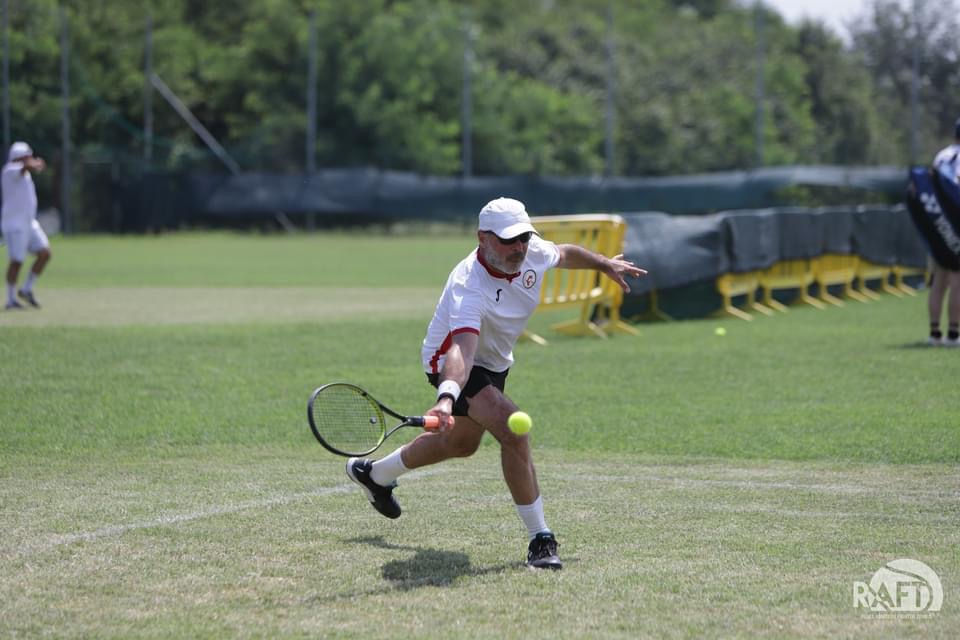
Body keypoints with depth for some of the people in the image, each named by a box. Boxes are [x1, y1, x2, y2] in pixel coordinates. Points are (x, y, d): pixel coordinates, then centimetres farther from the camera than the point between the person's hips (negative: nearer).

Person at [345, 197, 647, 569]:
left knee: (461, 443, 28)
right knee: (513, 430, -29)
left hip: (494, 362, 9)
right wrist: (447, 397, -71)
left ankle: (375, 474, 52)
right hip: (453, 362, -9)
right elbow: (462, 348, -55)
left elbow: (563, 254, 8)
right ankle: (540, 539, -19)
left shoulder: (533, 252, -19)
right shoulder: (470, 287, -40)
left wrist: (605, 264, 21)